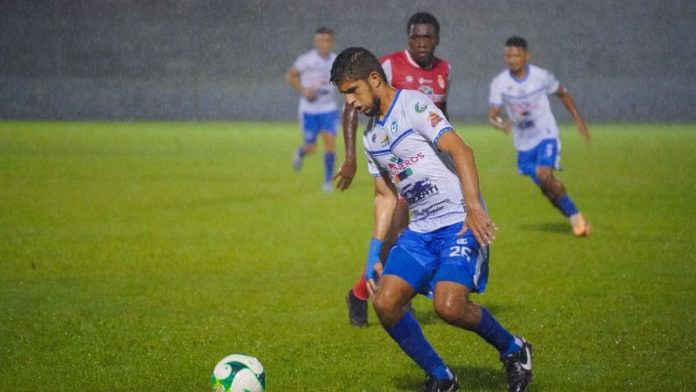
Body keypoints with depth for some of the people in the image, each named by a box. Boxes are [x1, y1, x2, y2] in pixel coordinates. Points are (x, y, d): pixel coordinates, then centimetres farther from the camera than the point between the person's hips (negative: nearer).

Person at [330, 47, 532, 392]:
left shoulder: (412, 105, -9)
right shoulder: (371, 136, 17)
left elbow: (460, 150, -19)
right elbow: (385, 195, 23)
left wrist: (474, 208, -30)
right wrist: (374, 254, 16)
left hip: (460, 222, -8)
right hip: (420, 230, 8)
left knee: (448, 306, -25)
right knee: (385, 302, -8)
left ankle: (513, 351, 3)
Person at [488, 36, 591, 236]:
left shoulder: (542, 76, -10)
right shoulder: (499, 83, -9)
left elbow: (563, 94, 9)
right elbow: (492, 115, -11)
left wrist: (578, 119, 3)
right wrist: (500, 123, -34)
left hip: (546, 136, -3)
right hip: (524, 144, 3)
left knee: (545, 176, -25)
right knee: (547, 188, 4)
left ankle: (575, 216, -12)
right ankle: (576, 219, 21)